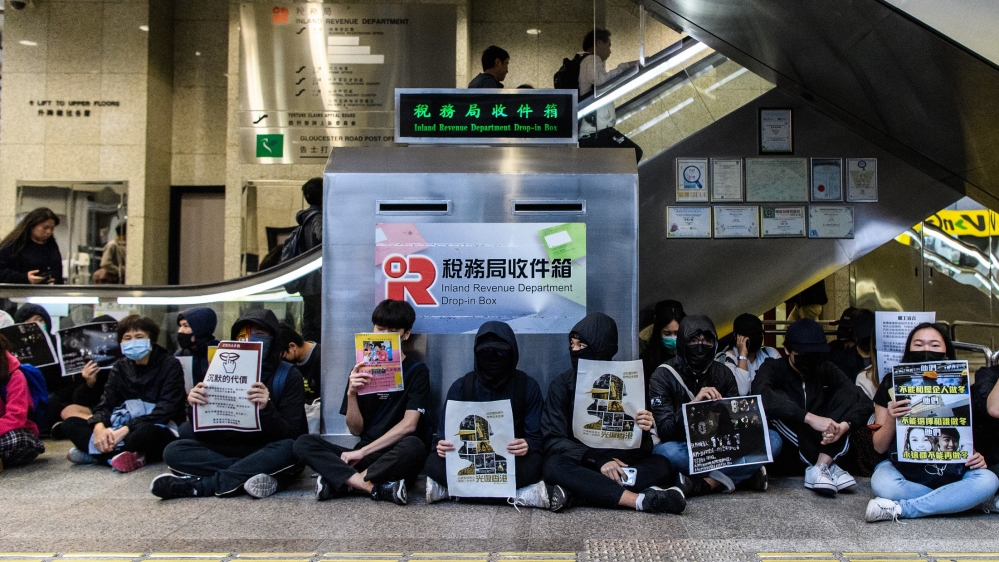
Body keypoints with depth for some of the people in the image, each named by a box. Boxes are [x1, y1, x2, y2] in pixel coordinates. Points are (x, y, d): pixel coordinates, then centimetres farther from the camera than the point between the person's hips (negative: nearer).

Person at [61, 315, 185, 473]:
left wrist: (126, 429, -27)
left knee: (146, 431, -40)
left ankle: (94, 454, -21)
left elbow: (166, 409, -16)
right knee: (70, 424, -10)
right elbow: (106, 403, 2)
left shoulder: (170, 365, -7)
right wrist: (99, 427, -22)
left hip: (159, 431, -6)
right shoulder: (121, 367, 10)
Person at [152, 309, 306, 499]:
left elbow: (291, 435, -15)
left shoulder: (289, 376, -6)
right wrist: (195, 407, -18)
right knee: (174, 451, -16)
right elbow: (204, 435, 2)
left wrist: (266, 408, -32)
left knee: (288, 448, -35)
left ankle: (201, 485, -27)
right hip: (228, 450, 4)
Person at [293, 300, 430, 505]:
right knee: (304, 443, -16)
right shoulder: (361, 371, 8)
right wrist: (352, 393, -13)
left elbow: (409, 424, -12)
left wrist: (362, 452, -14)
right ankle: (379, 488, -29)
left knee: (413, 446, -37)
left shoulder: (417, 371, -1)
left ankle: (342, 482, -21)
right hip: (364, 456, 4)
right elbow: (356, 430, 4)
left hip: (397, 460, -3)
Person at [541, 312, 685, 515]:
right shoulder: (562, 384, -1)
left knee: (662, 466, -25)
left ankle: (574, 491, -33)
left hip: (618, 464, 1)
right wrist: (598, 461, -25)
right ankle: (642, 500, -36)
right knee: (554, 467, -33)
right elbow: (553, 440, -11)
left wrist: (642, 431, -27)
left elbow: (642, 449, -2)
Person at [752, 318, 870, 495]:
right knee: (775, 403, -28)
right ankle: (829, 466, -25)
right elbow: (761, 394, -31)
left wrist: (844, 424, -33)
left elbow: (853, 393, -13)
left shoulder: (825, 370, 4)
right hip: (786, 447, -3)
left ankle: (821, 466, -27)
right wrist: (810, 418, -39)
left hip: (825, 443, 3)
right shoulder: (773, 368, -8)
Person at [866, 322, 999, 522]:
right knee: (883, 485, -34)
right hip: (902, 467, -2)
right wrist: (891, 419, -19)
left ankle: (900, 509, -26)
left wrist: (975, 456, -11)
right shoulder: (892, 386, -1)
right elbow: (879, 447, 1)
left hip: (949, 472, 2)